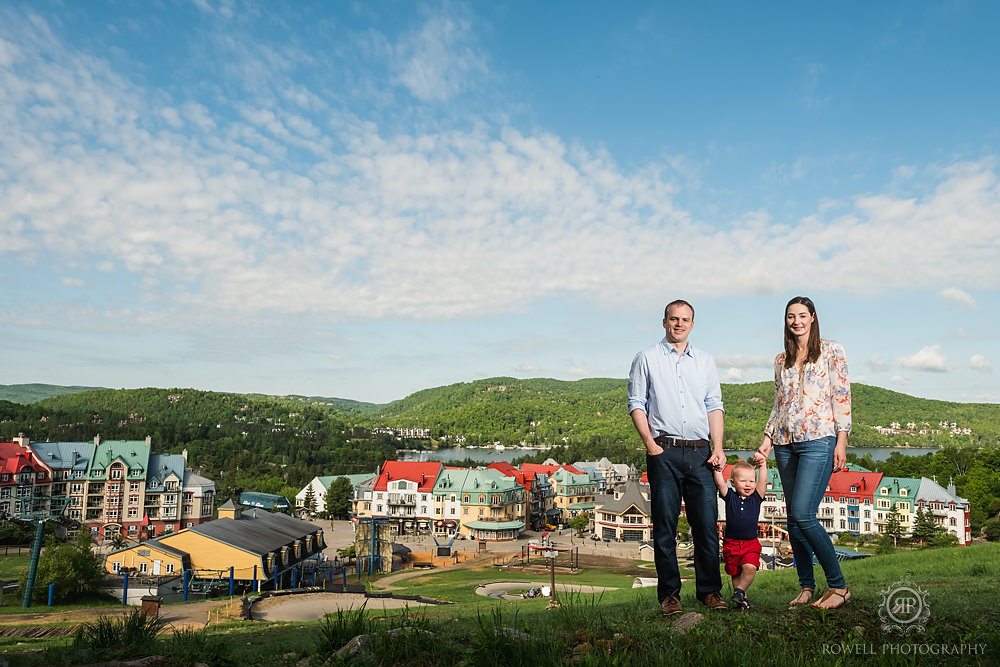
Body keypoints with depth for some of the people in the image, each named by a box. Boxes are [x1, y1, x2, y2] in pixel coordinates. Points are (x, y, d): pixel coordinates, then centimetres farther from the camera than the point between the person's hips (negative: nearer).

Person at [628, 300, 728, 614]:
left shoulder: (705, 361, 17)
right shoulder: (646, 359, 7)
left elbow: (714, 406, 13)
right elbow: (636, 404, 3)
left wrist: (718, 447, 2)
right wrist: (650, 443, -8)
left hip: (700, 451, 3)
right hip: (664, 451, -2)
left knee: (707, 524, 2)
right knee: (665, 526, 1)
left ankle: (709, 590, 15)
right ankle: (669, 594, 10)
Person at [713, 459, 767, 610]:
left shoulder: (756, 497, 5)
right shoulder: (730, 497, 2)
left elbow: (763, 481, -3)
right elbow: (720, 484, -9)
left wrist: (762, 466, -2)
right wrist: (717, 469, -12)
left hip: (751, 543, 0)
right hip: (731, 544, 0)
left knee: (749, 568, -20)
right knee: (735, 573, 4)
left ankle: (740, 590, -1)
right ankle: (743, 599, 17)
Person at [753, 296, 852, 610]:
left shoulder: (831, 351, 3)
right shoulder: (781, 360, 16)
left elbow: (842, 397, -2)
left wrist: (841, 441, -9)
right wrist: (767, 440, 10)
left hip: (818, 441, -5)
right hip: (786, 443, 6)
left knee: (803, 514, -15)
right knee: (794, 519, 5)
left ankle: (838, 586, -1)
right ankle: (806, 586, 14)